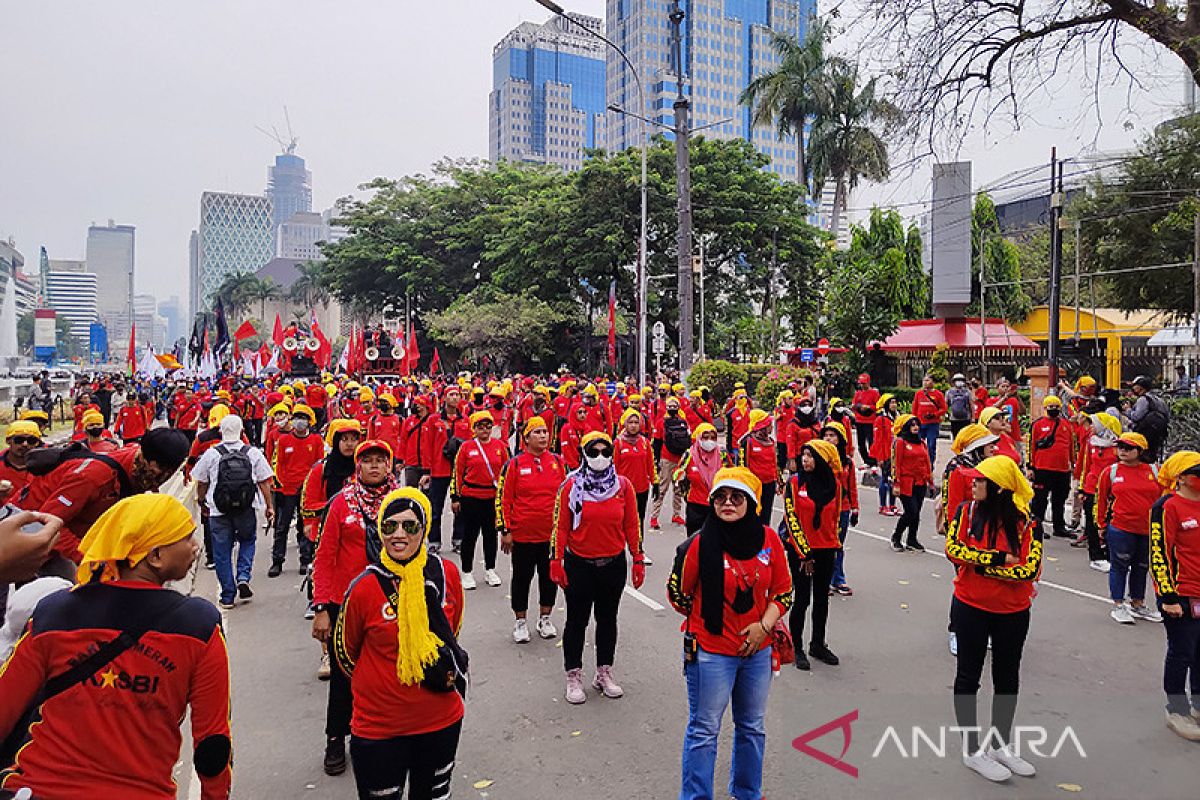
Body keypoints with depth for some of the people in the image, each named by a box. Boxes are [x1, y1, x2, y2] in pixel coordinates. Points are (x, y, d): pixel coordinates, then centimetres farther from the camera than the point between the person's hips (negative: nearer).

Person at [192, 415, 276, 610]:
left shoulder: (211, 454, -4)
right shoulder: (253, 453, -3)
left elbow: (201, 483, 4)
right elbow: (264, 482, -1)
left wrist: (202, 503, 21)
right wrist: (269, 506, 7)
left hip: (219, 511, 0)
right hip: (247, 509, 0)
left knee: (222, 552, 9)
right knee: (247, 542, 23)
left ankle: (227, 596, 14)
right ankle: (243, 577, 3)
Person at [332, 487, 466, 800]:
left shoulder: (447, 573, -9)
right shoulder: (364, 588, -17)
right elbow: (345, 653, 0)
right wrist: (378, 686, 8)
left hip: (442, 721, 3)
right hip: (378, 728, -3)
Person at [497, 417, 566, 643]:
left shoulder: (558, 461, 3)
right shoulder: (514, 464, -6)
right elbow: (503, 498, -4)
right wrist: (505, 531, -7)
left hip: (553, 533, 3)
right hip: (523, 534, -3)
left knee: (550, 576, 13)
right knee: (522, 578, 10)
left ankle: (545, 618, 30)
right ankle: (520, 621, 24)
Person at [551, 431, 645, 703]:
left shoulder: (623, 485, -2)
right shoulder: (571, 486, -7)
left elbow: (632, 526, 4)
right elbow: (560, 525, -5)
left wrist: (638, 559, 4)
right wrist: (556, 560, -8)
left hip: (614, 564, 2)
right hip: (579, 565, -2)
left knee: (608, 619, 14)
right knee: (577, 620, 8)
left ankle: (604, 674, 30)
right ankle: (574, 678, 23)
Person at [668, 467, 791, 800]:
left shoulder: (768, 538, -6)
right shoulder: (700, 543, -17)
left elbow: (783, 591, 4)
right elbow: (678, 593, -4)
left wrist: (764, 625, -10)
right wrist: (708, 621, 4)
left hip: (757, 651, 5)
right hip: (711, 653, -4)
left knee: (752, 727, 22)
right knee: (704, 730, 8)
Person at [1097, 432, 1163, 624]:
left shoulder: (1154, 472, 3)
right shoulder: (1111, 472, -2)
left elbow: (1162, 499, 10)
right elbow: (1101, 499, 4)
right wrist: (1102, 525, 4)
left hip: (1149, 530, 3)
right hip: (1120, 529, -3)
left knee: (1141, 567, 16)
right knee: (1120, 566, 5)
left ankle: (1138, 604, 31)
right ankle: (1118, 606, 15)